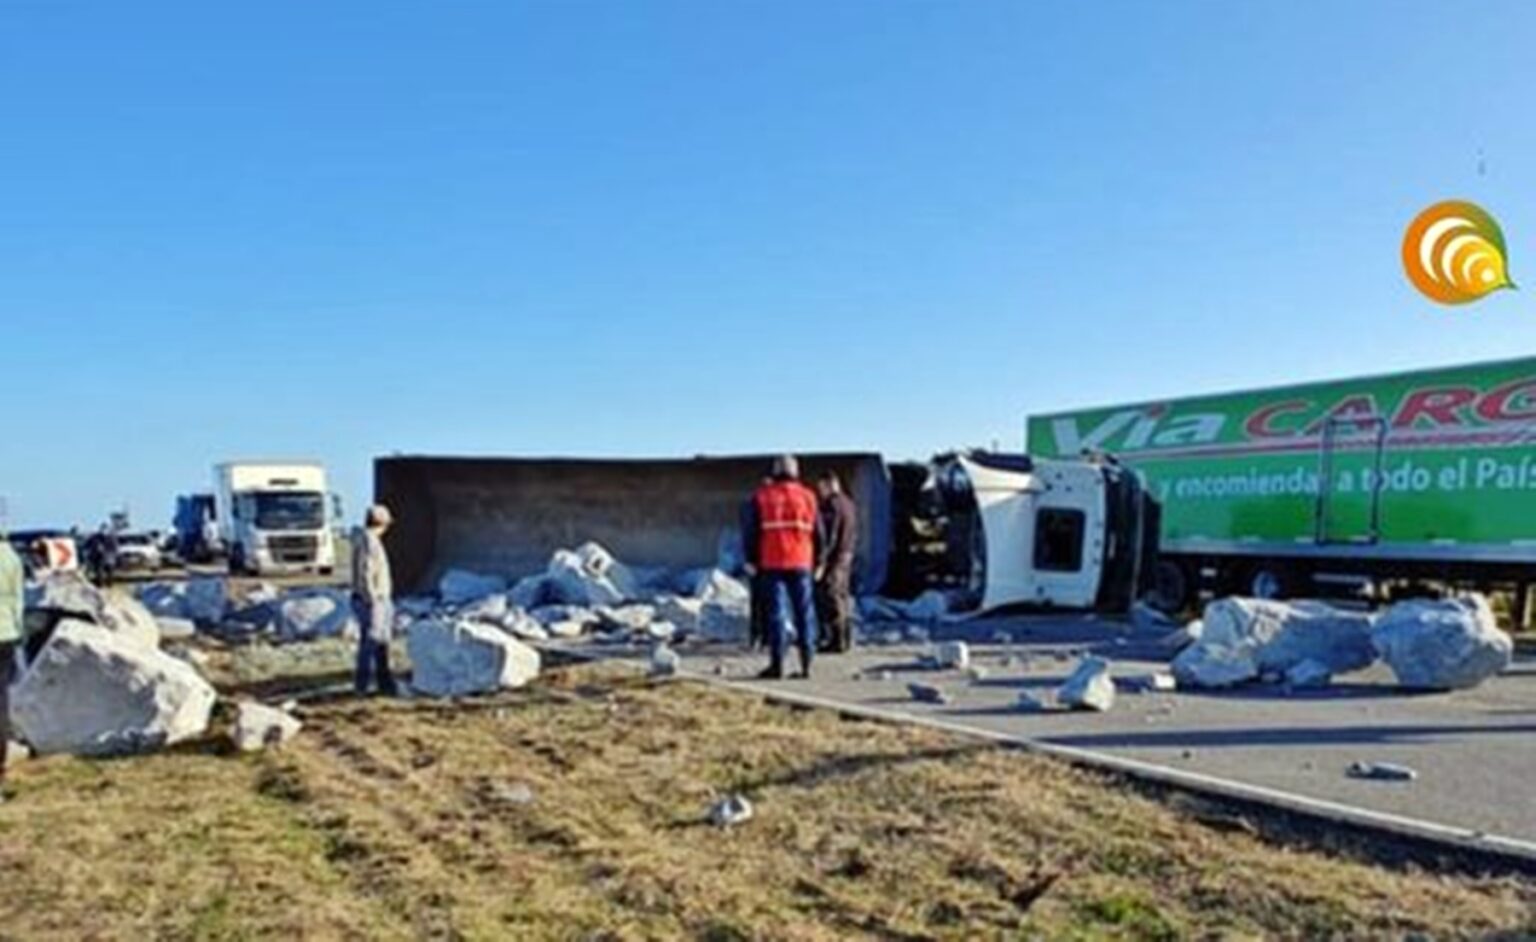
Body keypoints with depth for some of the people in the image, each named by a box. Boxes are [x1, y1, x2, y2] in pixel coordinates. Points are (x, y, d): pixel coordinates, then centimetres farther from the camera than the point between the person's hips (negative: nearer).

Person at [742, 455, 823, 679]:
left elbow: (751, 532, 0)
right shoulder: (808, 497, 5)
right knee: (804, 613, 7)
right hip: (801, 564, 1)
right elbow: (818, 533, 8)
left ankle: (777, 663, -1)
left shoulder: (762, 497, 1)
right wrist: (817, 561, 18)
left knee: (776, 612, 1)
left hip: (772, 564, -1)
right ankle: (806, 664, 6)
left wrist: (752, 560, 9)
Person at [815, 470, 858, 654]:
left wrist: (821, 562, -19)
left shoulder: (832, 506, -15)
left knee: (831, 599, -5)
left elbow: (829, 537, -20)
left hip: (834, 558, -9)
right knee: (844, 596, 15)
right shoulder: (849, 503, 13)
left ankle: (837, 640, -4)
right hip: (847, 556, 9)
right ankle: (847, 639, 20)